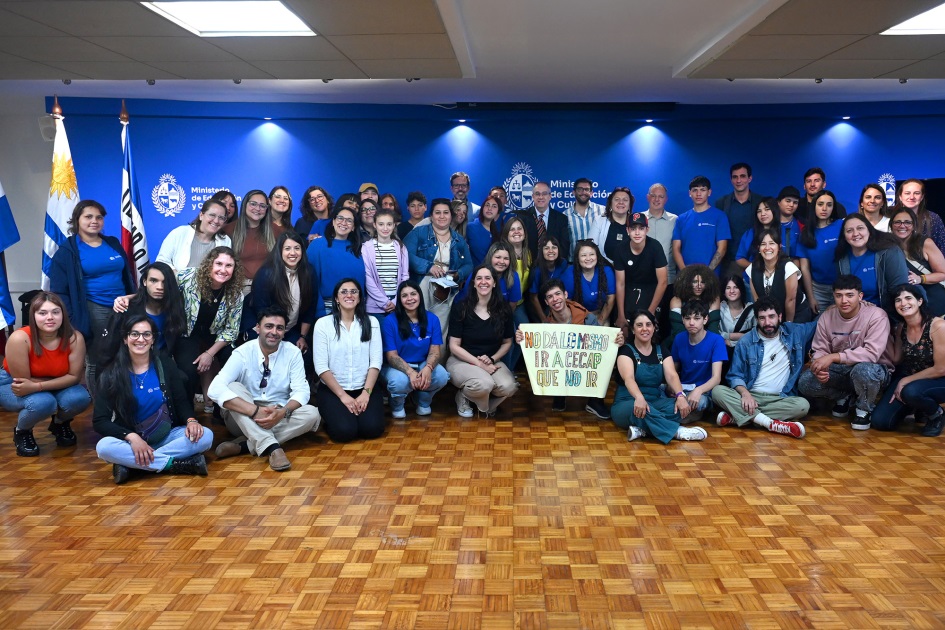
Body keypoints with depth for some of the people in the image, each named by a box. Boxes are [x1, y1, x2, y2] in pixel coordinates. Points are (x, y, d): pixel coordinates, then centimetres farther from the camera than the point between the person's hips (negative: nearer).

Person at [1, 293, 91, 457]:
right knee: (42, 402, -35)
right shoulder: (20, 339, -32)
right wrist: (59, 380, -21)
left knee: (80, 398, -27)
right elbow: (23, 380, -25)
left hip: (54, 387, 3)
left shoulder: (74, 338, -24)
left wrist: (37, 386, -33)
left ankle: (60, 423, 10)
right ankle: (21, 431, 1)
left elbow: (74, 376, -20)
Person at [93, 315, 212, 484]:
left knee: (205, 435, -25)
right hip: (131, 441, -2)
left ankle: (132, 463, -26)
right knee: (104, 447, -34)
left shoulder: (165, 366, 1)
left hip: (167, 437, 2)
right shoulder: (112, 374, -4)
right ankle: (180, 464, -29)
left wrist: (191, 420, -20)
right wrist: (132, 437, -25)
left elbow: (181, 401, 4)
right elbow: (99, 421, -8)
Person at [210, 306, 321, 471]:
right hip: (246, 418, -1)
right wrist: (255, 411, -38)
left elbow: (302, 391, -12)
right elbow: (215, 390, -27)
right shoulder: (243, 353, -14)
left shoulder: (293, 353, -6)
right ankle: (271, 447, -41)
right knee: (234, 387, -29)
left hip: (279, 416, 2)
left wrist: (282, 412, -34)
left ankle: (244, 445, -28)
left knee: (312, 414, -25)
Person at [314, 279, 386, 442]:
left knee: (372, 428, -20)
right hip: (332, 389, -2)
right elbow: (321, 366, -7)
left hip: (365, 388, 2)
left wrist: (366, 392, -13)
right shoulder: (323, 324, -3)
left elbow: (375, 362, 0)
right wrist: (342, 395, -13)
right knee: (344, 431, -24)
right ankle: (332, 417, 11)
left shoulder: (371, 322, 5)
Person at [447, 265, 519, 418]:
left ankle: (486, 404, 9)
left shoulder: (503, 308, -1)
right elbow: (454, 346, -9)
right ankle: (464, 397, 3)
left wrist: (492, 359, -10)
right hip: (461, 360, -3)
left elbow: (507, 342, 8)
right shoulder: (460, 308, -11)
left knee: (509, 387, -27)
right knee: (484, 384, -35)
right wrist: (480, 364, -17)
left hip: (492, 361, 4)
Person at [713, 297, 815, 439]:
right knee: (717, 391, -28)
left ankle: (737, 416, -30)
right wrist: (745, 393, -18)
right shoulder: (745, 342, 2)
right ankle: (771, 424, -37)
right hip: (750, 395, -1)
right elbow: (735, 375, 0)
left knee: (803, 405, -32)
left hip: (779, 399, 1)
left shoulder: (795, 332, 7)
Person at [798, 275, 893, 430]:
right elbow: (819, 350, -2)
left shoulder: (876, 315, -19)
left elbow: (872, 353, -30)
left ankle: (864, 409, -7)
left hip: (872, 369, -5)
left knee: (864, 370, -41)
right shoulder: (826, 317, -4)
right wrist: (819, 367, -26)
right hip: (840, 371, 5)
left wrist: (833, 357, -35)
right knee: (805, 382, -19)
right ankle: (843, 397, 13)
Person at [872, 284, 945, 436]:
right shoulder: (900, 327, -2)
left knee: (911, 392, -40)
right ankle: (918, 407, 21)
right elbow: (896, 360, 3)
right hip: (907, 378, 6)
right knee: (880, 421, -8)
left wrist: (906, 381, -14)